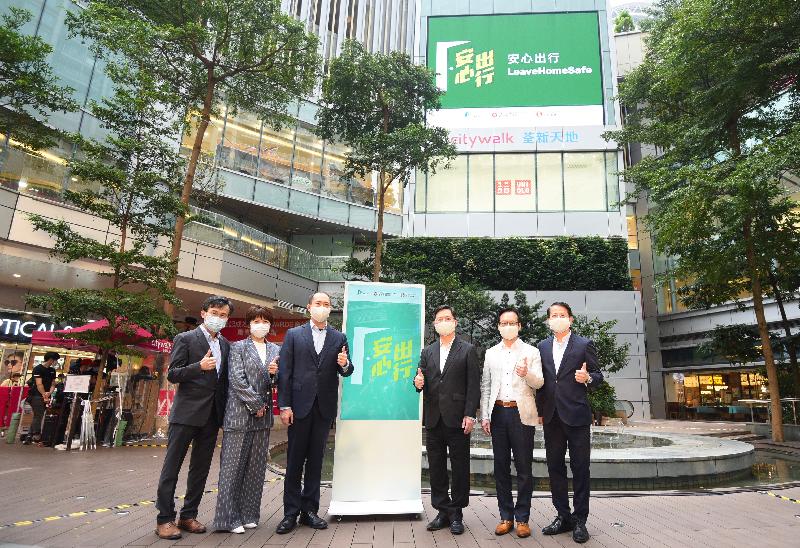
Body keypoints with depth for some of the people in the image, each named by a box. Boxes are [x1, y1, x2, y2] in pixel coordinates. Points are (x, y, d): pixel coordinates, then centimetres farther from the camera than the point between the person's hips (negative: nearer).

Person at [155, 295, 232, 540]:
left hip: (212, 416, 6)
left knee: (200, 469, 13)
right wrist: (199, 366, -24)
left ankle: (188, 516, 25)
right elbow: (172, 375, -8)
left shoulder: (226, 345, 12)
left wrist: (223, 412, 6)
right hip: (187, 412, -5)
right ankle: (165, 519, 14)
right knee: (172, 467, 2)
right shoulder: (185, 339, -3)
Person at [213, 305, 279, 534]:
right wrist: (256, 405, -10)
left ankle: (248, 514, 19)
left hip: (263, 415, 5)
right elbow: (236, 379, -8)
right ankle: (229, 517, 9)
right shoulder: (238, 347, 1)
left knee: (256, 467, 9)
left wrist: (275, 373, -9)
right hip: (240, 414, -4)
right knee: (233, 466, 0)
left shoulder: (276, 350, 14)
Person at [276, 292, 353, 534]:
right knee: (295, 460, 6)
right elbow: (284, 372, -2)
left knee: (316, 460, 10)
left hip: (324, 407, 2)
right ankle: (291, 512, 17)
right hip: (300, 405, -2)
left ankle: (309, 510, 22)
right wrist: (284, 405, -8)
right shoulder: (293, 334, 3)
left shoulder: (339, 338, 8)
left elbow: (346, 372, 7)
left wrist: (345, 365, -17)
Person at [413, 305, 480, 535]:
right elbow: (421, 381, 13)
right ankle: (442, 511, 23)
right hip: (433, 419, 4)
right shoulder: (427, 352, 13)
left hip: (457, 418, -4)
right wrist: (418, 383, -11)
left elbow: (474, 385, -4)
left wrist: (470, 415, -11)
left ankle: (456, 514, 18)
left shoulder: (467, 350, 1)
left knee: (459, 467, 4)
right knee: (436, 467, 10)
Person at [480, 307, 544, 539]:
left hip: (522, 413, -2)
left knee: (524, 468, 2)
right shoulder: (491, 353, 11)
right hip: (498, 413, 3)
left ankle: (522, 518, 14)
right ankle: (505, 516, 19)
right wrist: (485, 416, 5)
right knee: (501, 467, 8)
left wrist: (527, 374, -24)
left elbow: (539, 383, -3)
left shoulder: (531, 352, 4)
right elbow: (485, 386, 11)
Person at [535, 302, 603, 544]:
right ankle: (563, 517, 23)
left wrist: (588, 378, -22)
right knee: (555, 467, 10)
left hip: (576, 415, -4)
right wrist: (540, 410, 10)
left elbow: (597, 375, 0)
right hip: (551, 416, 4)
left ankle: (580, 520, 15)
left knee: (580, 468, 3)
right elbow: (541, 380, 13)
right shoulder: (543, 346, 10)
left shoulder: (584, 344, -1)